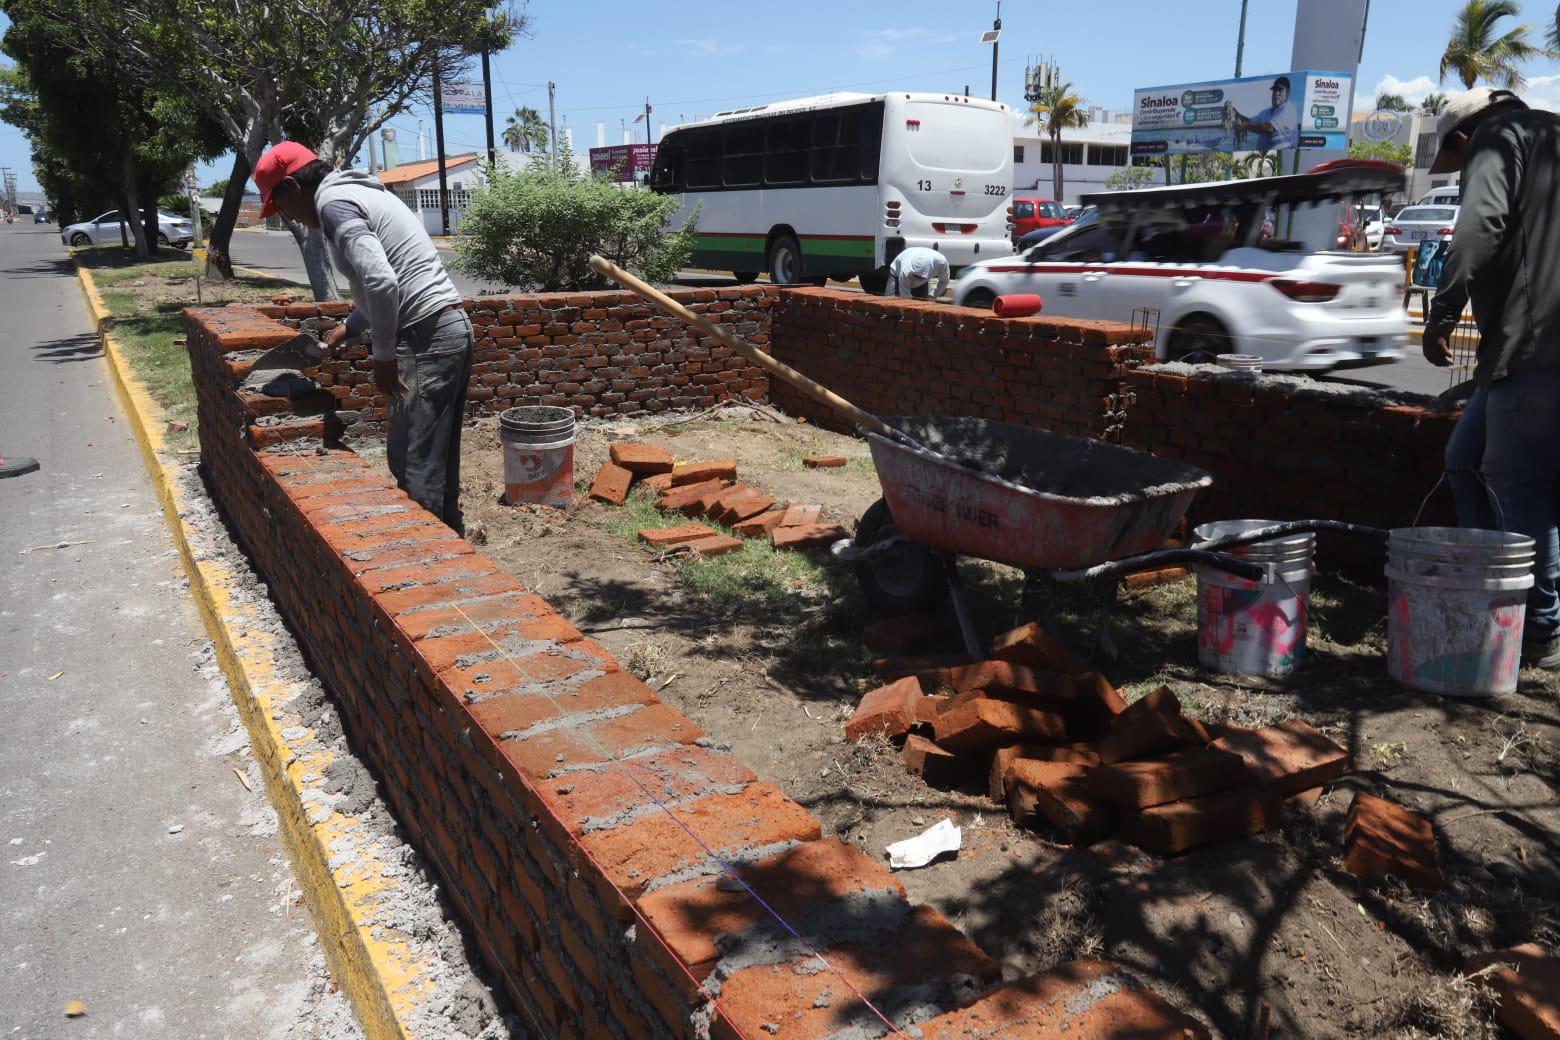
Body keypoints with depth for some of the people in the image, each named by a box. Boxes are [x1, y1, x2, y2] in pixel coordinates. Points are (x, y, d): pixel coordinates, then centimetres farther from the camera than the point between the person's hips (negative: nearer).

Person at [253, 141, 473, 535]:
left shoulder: (333, 203, -10)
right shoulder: (364, 192, 21)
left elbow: (380, 282, -24)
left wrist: (382, 356, -15)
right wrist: (349, 326, 31)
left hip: (425, 340, -10)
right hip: (454, 326, 10)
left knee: (414, 466, -4)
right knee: (438, 460, 17)